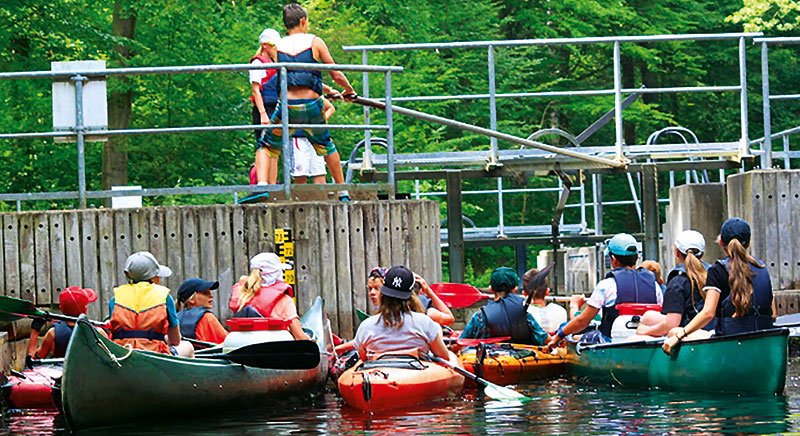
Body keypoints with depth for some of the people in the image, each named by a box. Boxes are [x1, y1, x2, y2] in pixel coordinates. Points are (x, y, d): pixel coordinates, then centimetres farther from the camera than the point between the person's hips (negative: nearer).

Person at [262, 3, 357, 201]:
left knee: (268, 147, 19)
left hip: (286, 107, 0)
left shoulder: (278, 47, 9)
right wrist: (349, 89, 25)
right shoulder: (315, 42, 2)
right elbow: (336, 75, 4)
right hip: (311, 106, 0)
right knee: (325, 145, 23)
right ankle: (343, 192, 27)